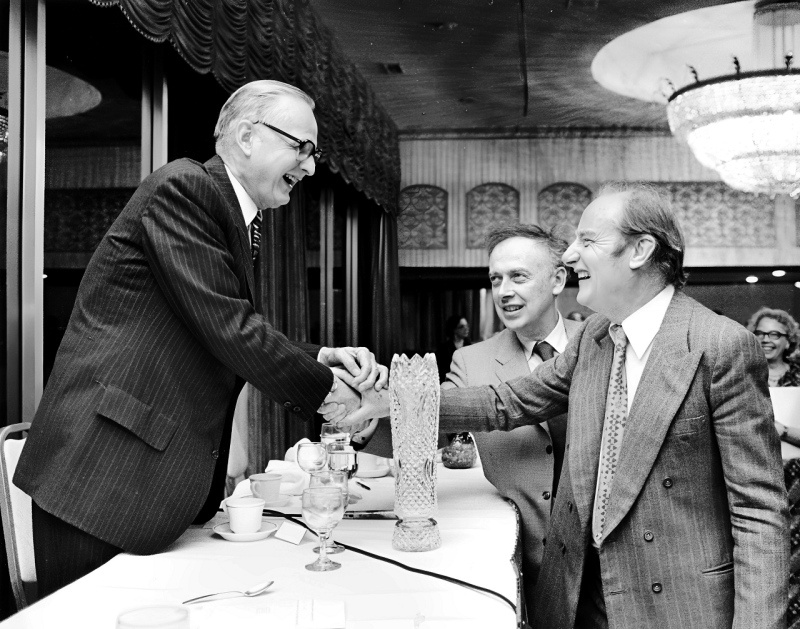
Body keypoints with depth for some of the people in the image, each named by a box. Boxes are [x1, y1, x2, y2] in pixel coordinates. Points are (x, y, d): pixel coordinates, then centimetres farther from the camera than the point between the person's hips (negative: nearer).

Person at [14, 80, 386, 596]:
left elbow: (241, 341, 15)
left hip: (164, 472, 9)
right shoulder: (184, 188, -13)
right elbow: (227, 329, -19)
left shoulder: (236, 222, 16)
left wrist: (322, 357, 1)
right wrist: (323, 388, -8)